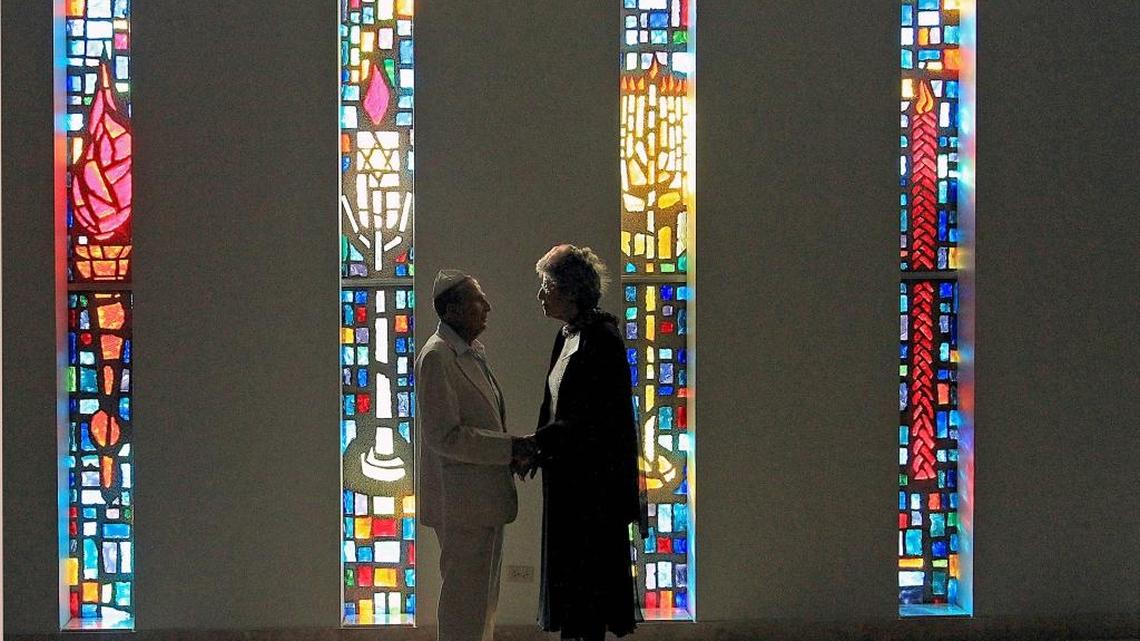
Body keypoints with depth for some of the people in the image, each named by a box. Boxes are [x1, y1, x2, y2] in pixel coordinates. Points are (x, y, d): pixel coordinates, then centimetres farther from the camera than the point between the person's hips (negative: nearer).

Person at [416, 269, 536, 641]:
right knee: (465, 596, -3)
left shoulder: (474, 352, 13)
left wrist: (512, 450, 6)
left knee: (484, 594, 18)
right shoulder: (436, 357, -17)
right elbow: (445, 436, -22)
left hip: (485, 498, 10)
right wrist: (508, 447, -20)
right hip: (461, 501, -10)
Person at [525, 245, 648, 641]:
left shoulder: (600, 340, -17)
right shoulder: (567, 336, 12)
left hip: (592, 479, -9)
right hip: (567, 479, 9)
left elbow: (594, 421, -21)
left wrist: (536, 443, -18)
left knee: (586, 574, -2)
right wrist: (537, 449, 3)